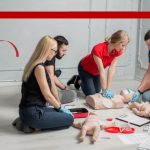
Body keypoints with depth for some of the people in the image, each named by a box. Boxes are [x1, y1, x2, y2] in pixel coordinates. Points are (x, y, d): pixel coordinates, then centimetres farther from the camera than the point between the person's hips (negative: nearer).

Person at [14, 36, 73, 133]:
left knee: (65, 115, 20)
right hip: (32, 113, -9)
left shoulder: (36, 65, 12)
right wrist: (60, 107, 0)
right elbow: (47, 95, -15)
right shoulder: (39, 67, -18)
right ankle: (34, 126, -4)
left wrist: (59, 106, 13)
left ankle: (30, 122, 10)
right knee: (69, 119, 0)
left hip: (33, 109, 9)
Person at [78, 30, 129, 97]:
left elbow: (112, 69, -27)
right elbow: (102, 72, -40)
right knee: (91, 93, -6)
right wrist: (104, 90, -37)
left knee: (97, 90, 14)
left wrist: (108, 89, -31)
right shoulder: (98, 49, -42)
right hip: (85, 69, -6)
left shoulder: (118, 51, -24)